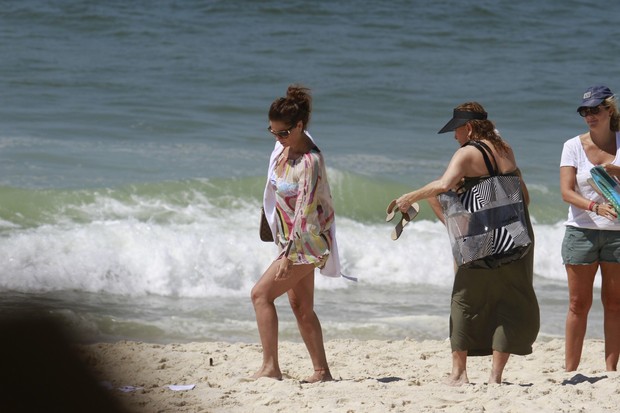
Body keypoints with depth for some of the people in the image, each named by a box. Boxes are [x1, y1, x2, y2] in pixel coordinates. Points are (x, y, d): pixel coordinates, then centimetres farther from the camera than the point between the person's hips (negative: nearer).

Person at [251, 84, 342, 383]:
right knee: (302, 307, 10)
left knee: (261, 293, -14)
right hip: (290, 237, 9)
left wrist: (288, 254, -28)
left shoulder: (310, 162, -24)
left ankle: (270, 367, -14)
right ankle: (321, 371, 15)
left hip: (307, 242, -9)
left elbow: (305, 212, -26)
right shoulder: (285, 145, 2)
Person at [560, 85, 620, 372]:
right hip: (581, 231, -1)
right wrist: (594, 206, -24)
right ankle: (570, 370, 3)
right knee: (579, 304, 0)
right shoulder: (573, 146, 2)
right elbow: (566, 191, -7)